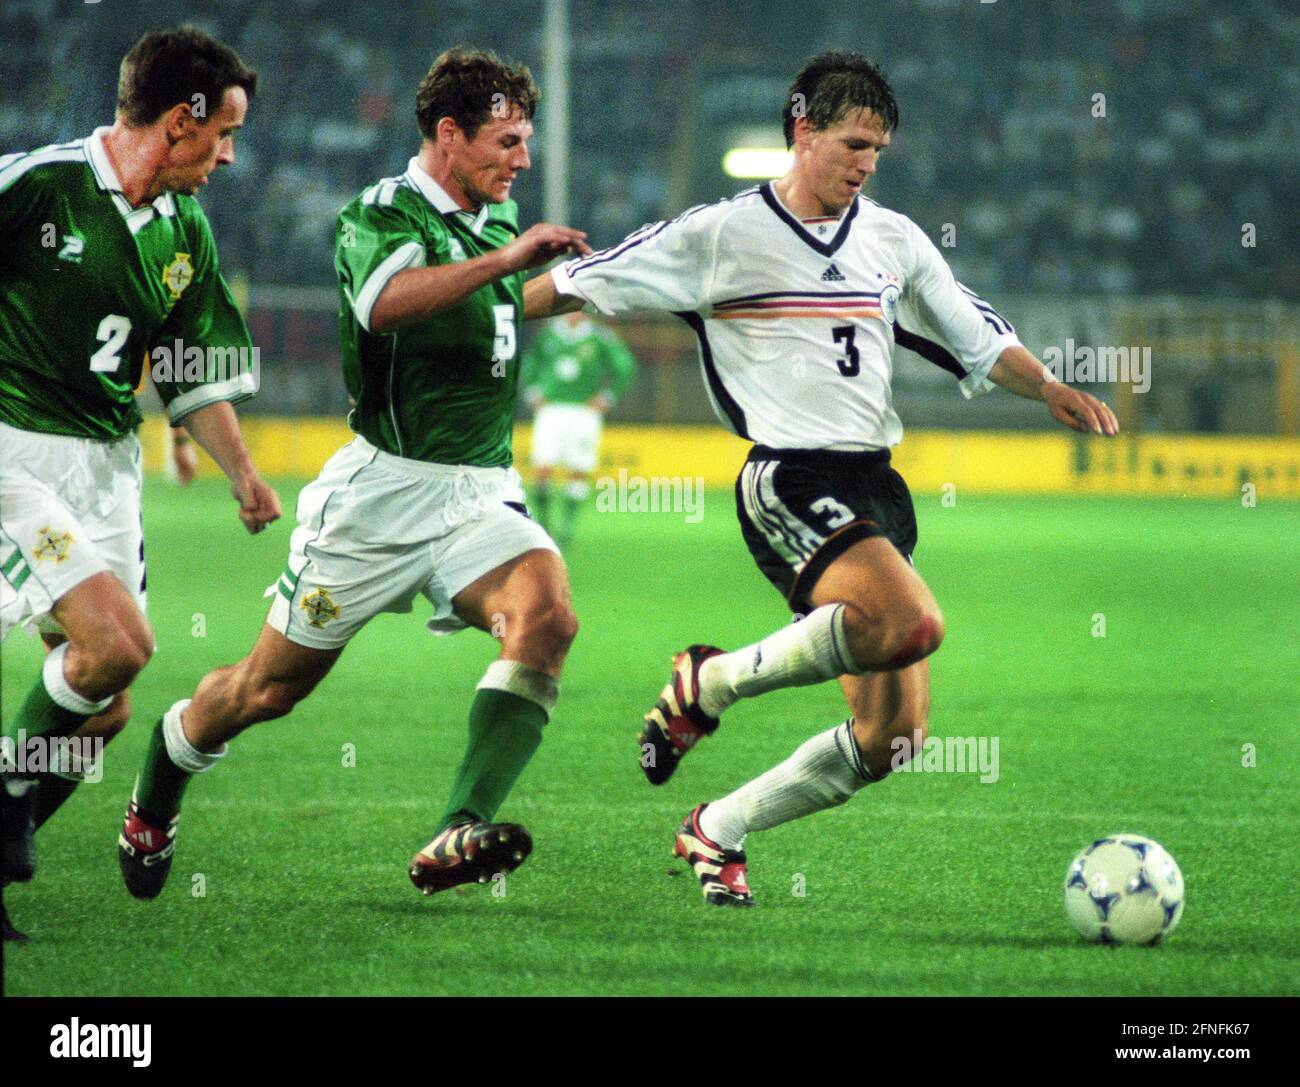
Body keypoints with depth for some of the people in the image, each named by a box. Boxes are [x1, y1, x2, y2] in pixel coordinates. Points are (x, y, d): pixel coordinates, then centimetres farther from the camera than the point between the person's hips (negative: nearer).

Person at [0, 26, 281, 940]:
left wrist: (245, 475, 8)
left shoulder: (185, 234, 9)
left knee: (106, 709, 3)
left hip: (107, 469, 7)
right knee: (119, 640, -21)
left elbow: (196, 376, 18)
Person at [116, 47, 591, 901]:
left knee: (547, 614, -27)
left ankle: (458, 837, -38)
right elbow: (387, 302, -37)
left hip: (480, 492, 5)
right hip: (385, 486, -5)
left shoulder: (497, 217, 14)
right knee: (271, 686, 7)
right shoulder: (380, 215, -11)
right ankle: (153, 801, 38)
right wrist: (506, 259, -42)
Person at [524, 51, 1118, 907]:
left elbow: (978, 339, 21)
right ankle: (712, 682, -12)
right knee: (913, 622, -33)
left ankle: (721, 830, 20)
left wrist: (1051, 390, 3)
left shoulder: (894, 240, 15)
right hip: (790, 481, -7)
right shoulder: (721, 234, 0)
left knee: (893, 735, 1)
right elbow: (584, 284, 6)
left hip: (876, 487, 7)